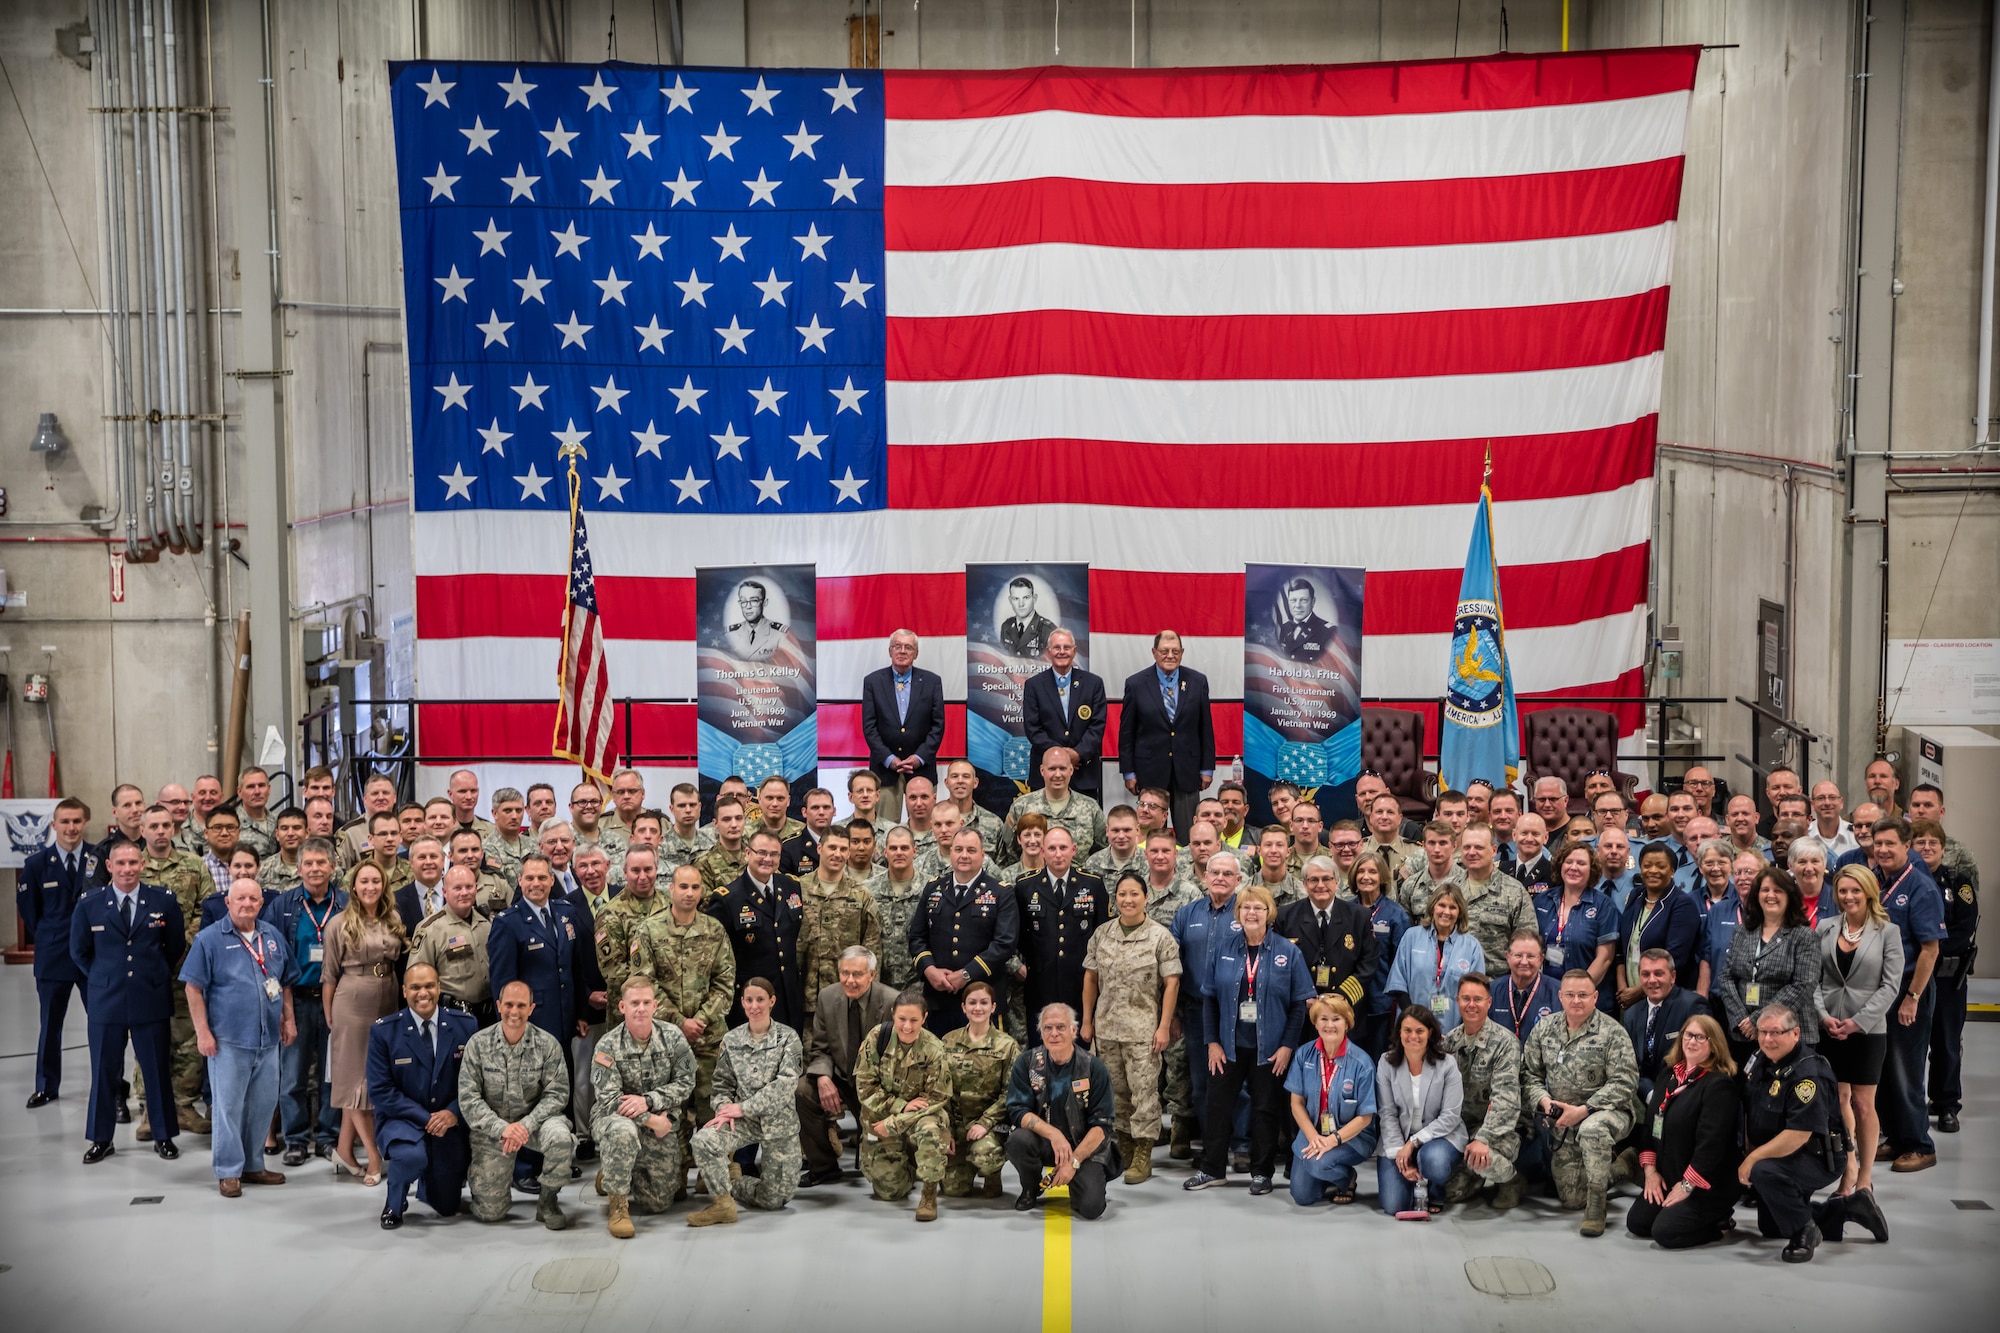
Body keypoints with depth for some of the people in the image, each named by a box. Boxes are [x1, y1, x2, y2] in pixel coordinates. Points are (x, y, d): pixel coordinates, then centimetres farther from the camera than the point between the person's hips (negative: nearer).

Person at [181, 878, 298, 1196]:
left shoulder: (272, 936, 10)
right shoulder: (209, 939, -6)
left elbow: (286, 982, 19)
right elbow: (194, 987, -7)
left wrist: (288, 1019, 11)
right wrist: (203, 1032, -12)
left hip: (268, 1038, 5)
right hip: (228, 1039, -5)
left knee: (263, 1104, 11)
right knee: (228, 1106, -1)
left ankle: (252, 1164, 24)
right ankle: (228, 1171, 8)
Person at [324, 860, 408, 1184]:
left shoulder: (394, 921, 7)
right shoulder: (341, 923, -3)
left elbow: (404, 959, 13)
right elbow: (330, 973, 0)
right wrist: (329, 1015, 0)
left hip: (387, 1003, 4)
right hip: (352, 1003, -4)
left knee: (364, 1076, 8)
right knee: (357, 1076, -1)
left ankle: (344, 1149, 17)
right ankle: (374, 1155, 0)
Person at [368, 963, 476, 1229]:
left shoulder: (465, 1025, -3)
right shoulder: (383, 1031, -10)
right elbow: (380, 1090, -11)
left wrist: (453, 1113, -18)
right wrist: (426, 1118, -19)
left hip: (450, 1122, 3)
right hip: (402, 1119, -3)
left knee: (447, 1208, 4)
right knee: (411, 1156, -37)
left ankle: (428, 1185, 43)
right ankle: (394, 1203, -2)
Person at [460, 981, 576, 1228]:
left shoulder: (547, 1045, -6)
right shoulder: (478, 1044, -6)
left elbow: (557, 1094, -8)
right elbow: (468, 1097, -9)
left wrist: (526, 1125, -24)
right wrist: (502, 1128, -22)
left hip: (534, 1119, 0)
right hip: (492, 1127, 0)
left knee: (559, 1136, -36)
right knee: (489, 1211, -6)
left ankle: (548, 1202, -10)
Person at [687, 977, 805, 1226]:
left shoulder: (788, 1038, -4)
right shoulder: (731, 1040, 5)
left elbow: (786, 1084, -14)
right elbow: (722, 1084, 8)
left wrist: (743, 1108, -17)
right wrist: (724, 1109, -14)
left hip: (779, 1120, -1)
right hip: (743, 1121, 1)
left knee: (775, 1199, -2)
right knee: (704, 1138, -31)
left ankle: (730, 1183, 29)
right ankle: (722, 1202, -15)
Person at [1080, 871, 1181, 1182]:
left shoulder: (1160, 936, -4)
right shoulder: (1102, 934, 7)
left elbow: (1172, 983, -6)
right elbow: (1091, 978, 12)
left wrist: (1164, 1026, -11)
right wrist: (1087, 1021, 9)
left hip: (1144, 1028, -4)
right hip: (1106, 1027, 4)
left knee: (1144, 1089, -5)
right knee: (1116, 1090, 10)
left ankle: (1143, 1155, 1)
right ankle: (1124, 1147, 22)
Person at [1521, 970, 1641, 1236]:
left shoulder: (1612, 1032, -11)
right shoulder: (1544, 1029, 4)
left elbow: (1624, 1084, -17)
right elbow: (1529, 1074, 7)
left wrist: (1582, 1111, -23)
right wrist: (1543, 1101, -14)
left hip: (1607, 1112, -5)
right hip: (1562, 1125, 5)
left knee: (1592, 1130, -42)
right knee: (1571, 1199, 4)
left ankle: (1596, 1205, -25)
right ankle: (1621, 1167, 30)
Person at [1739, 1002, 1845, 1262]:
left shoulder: (1806, 1074, -28)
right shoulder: (1760, 1060, -1)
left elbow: (1799, 1135, -34)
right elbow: (1749, 1109, 12)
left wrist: (1753, 1159, -28)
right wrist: (1749, 1151, 3)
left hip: (1820, 1159, -10)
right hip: (1784, 1158, 10)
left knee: (1764, 1171, -38)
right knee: (1769, 1228, 20)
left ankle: (1804, 1233, -17)